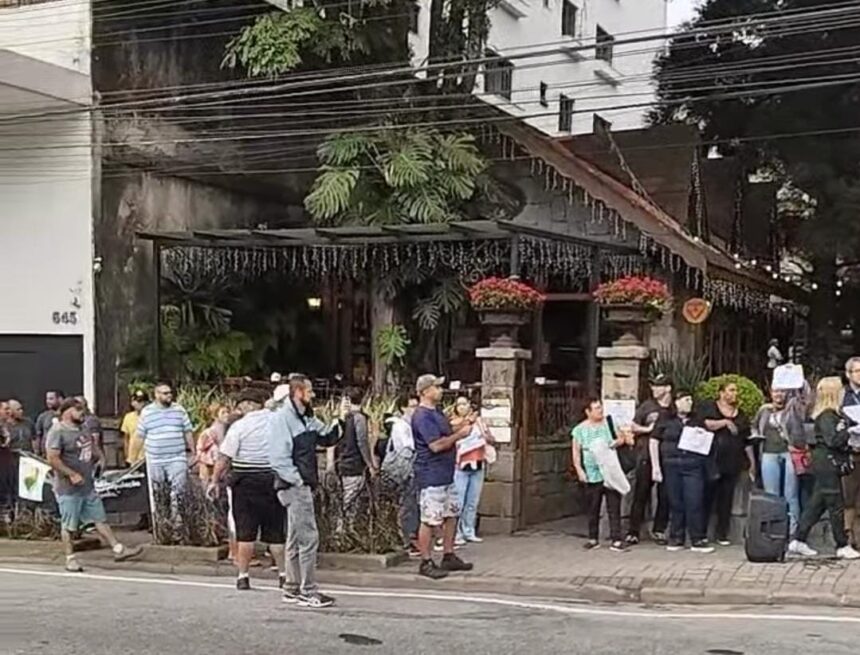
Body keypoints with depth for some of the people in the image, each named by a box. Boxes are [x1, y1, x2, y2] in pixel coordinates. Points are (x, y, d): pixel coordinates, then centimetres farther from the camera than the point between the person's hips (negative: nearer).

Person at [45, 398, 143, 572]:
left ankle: (118, 549, 12)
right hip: (69, 489, -8)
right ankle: (70, 559, 11)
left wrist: (96, 454, 8)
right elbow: (52, 459, -22)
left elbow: (95, 452, 30)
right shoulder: (58, 432, -14)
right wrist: (72, 474, -23)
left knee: (100, 519, 10)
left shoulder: (83, 430, 14)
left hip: (88, 486, 8)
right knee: (69, 525, 2)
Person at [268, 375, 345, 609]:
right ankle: (308, 592, -5)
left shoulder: (306, 418, 14)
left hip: (303, 486, 10)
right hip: (294, 486, -10)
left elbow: (326, 439, 17)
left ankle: (293, 589, 22)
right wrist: (297, 481, -18)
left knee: (296, 539, 14)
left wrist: (340, 421, 1)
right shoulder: (281, 418, -14)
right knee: (309, 537, -10)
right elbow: (278, 458, -18)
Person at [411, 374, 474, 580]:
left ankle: (449, 557, 24)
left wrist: (464, 424, 6)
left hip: (446, 475, 10)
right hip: (431, 476, -10)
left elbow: (446, 436, 21)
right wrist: (460, 434, -13)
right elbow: (436, 445, -23)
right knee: (429, 521, -4)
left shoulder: (437, 412, 15)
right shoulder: (422, 416, -17)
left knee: (451, 515, 15)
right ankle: (426, 563, 3)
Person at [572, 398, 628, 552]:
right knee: (592, 509, 7)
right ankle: (593, 539, 20)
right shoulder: (580, 429, 3)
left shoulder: (609, 423, 5)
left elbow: (622, 438, 11)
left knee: (614, 507, -3)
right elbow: (576, 451, 6)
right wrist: (579, 469, -4)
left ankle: (616, 540, -1)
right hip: (592, 475, 0)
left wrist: (617, 442, -12)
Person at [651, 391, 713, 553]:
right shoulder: (666, 420, 6)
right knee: (675, 503, 3)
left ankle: (698, 540, 0)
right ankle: (676, 539, 12)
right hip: (671, 465, -1)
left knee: (695, 503, -5)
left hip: (693, 466, 1)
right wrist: (656, 466, -1)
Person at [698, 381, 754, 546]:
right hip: (712, 460, -4)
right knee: (708, 496, -3)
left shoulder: (741, 415, 18)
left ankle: (722, 535, 8)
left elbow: (747, 441, 19)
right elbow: (704, 424, -12)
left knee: (726, 499, 3)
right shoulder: (709, 407, 5)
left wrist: (752, 461, 15)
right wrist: (725, 422, -12)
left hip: (733, 462, 4)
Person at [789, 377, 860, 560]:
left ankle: (798, 541, 15)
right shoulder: (826, 416, -16)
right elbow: (833, 440, -25)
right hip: (827, 462, -10)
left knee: (817, 504, 12)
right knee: (836, 505, -2)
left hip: (826, 463, 10)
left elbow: (839, 437, 15)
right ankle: (842, 547, 5)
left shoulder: (833, 414, 14)